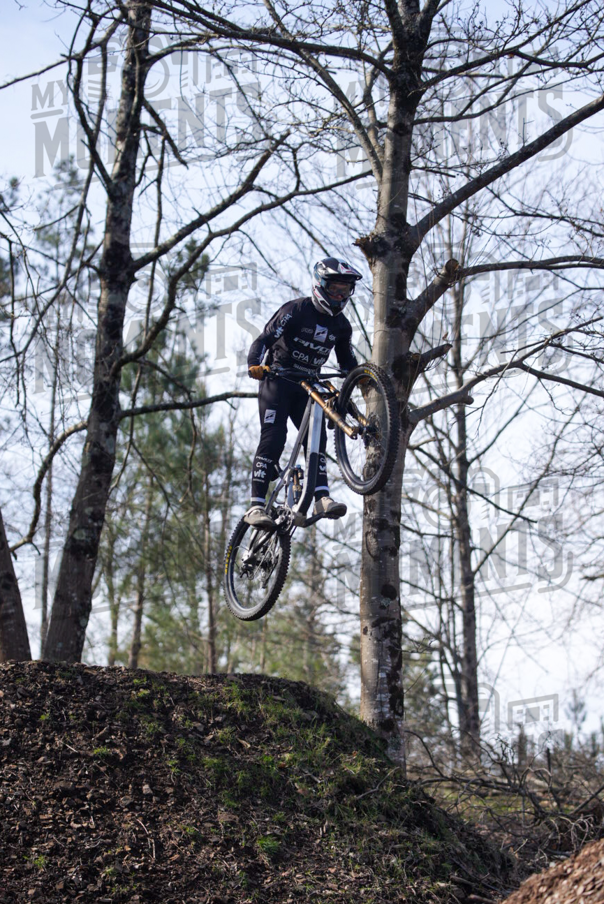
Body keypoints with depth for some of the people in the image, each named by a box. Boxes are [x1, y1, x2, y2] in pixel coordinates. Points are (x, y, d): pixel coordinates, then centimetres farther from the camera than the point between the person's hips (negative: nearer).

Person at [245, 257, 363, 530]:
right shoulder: (296, 310, -13)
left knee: (317, 438, -11)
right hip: (277, 381, -6)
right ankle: (256, 506, -19)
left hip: (308, 386, 6)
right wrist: (255, 365, -39)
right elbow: (264, 339, -20)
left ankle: (322, 497, -17)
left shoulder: (341, 325, 5)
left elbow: (348, 362, 13)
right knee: (273, 439, -16)